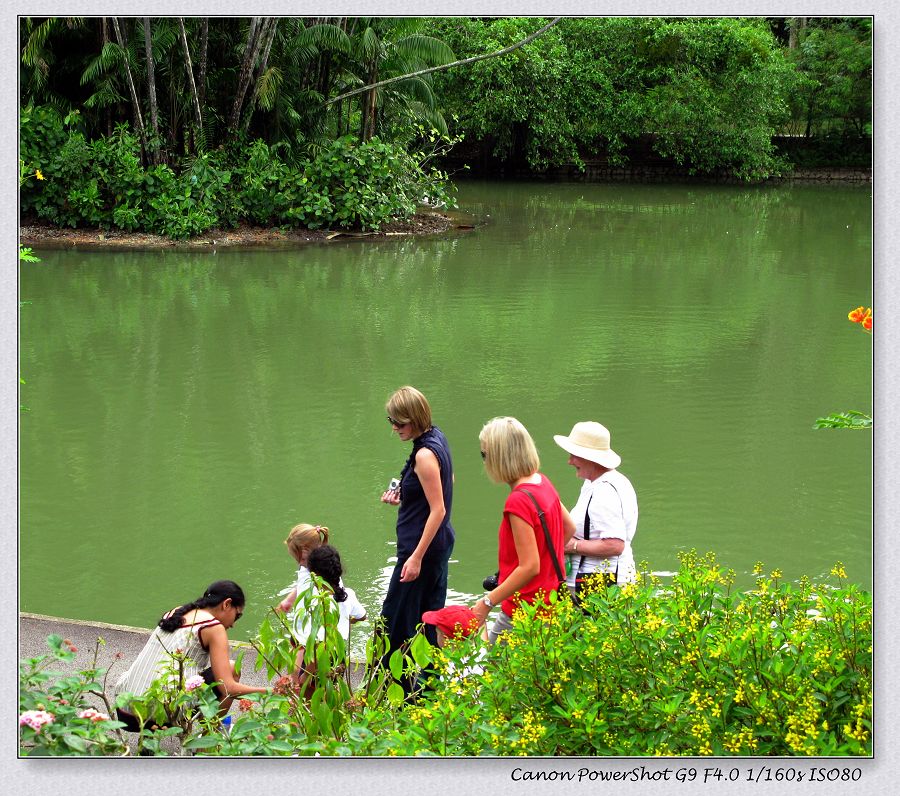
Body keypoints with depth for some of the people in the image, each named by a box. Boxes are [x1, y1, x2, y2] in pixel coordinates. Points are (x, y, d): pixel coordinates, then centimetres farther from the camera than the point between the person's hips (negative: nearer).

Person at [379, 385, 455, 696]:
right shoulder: (437, 438, 5)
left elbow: (439, 510, -24)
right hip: (440, 543, 10)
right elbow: (447, 483, 21)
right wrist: (404, 495, 13)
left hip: (423, 545, -10)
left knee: (396, 621, 1)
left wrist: (416, 557, -23)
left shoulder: (425, 455, -24)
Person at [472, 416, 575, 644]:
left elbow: (530, 567, -24)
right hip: (549, 598, 9)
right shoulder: (543, 482, 6)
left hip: (526, 609, -9)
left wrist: (488, 602, -20)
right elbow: (569, 528, 19)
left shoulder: (519, 501, -22)